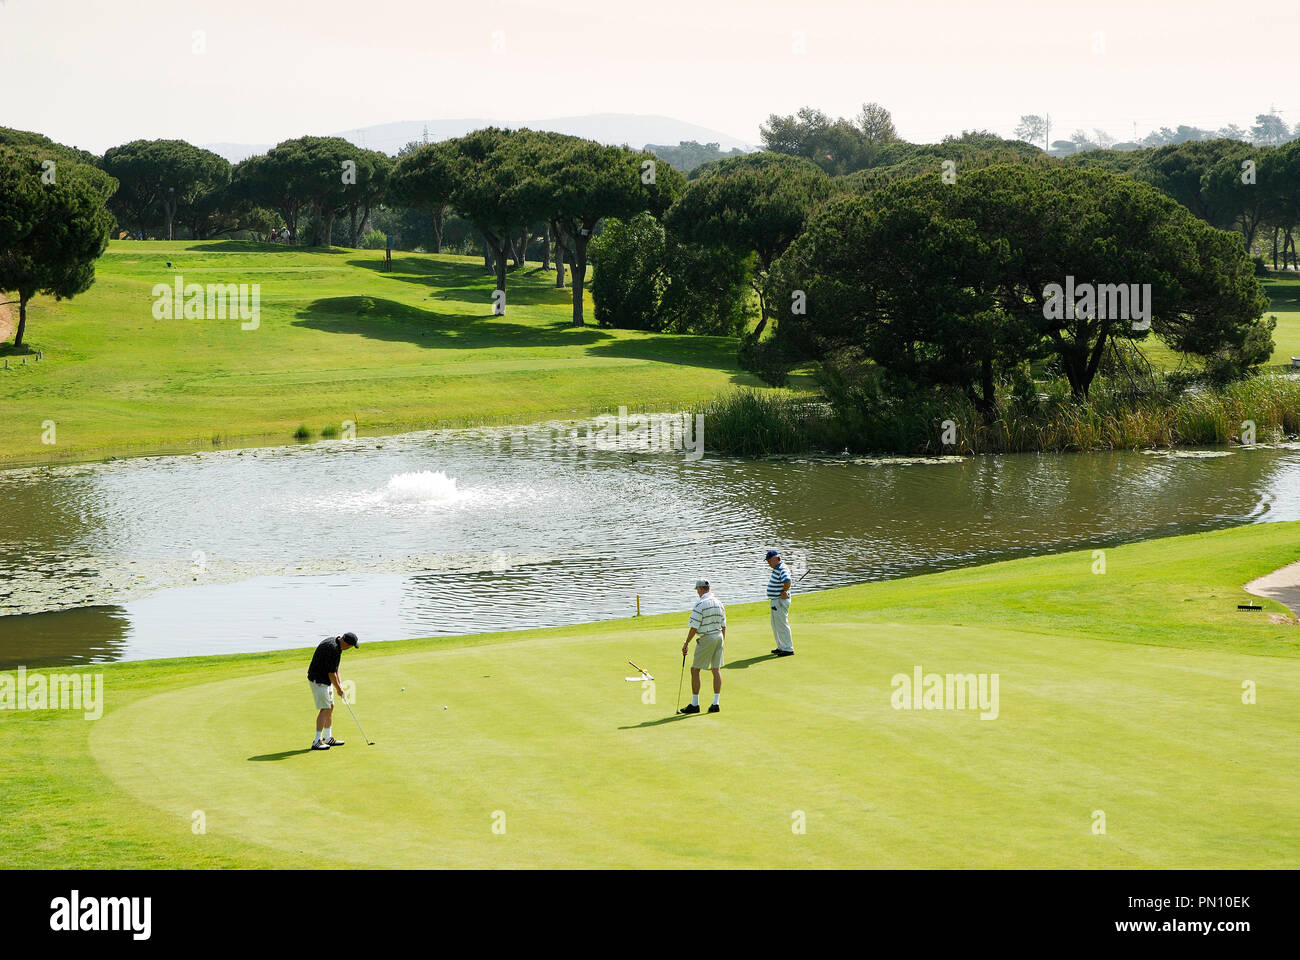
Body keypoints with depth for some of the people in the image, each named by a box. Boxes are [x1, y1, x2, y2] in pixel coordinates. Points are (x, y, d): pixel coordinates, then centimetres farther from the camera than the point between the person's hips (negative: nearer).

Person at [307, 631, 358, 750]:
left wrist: (339, 682, 8)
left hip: (326, 679, 10)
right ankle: (317, 741, -11)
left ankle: (328, 738, 22)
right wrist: (338, 689, -9)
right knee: (325, 709, -11)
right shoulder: (332, 649, -28)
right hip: (318, 680, -10)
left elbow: (335, 666, 15)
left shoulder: (336, 644, 4)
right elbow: (331, 673, -22)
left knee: (330, 707, 14)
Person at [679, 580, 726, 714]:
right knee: (716, 669, 8)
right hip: (719, 637, 7)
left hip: (706, 639, -7)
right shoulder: (719, 603, 7)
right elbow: (723, 625, 12)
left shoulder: (700, 604, -15)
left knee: (695, 670, 3)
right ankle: (716, 703, 5)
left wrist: (686, 643, -6)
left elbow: (694, 628, -16)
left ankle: (694, 704, 4)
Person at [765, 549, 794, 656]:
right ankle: (781, 647, 29)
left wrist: (784, 592, -23)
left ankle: (788, 649, -1)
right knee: (775, 626, 19)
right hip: (775, 601, 11)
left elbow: (787, 582, -39)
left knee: (782, 625, -6)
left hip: (780, 601, -11)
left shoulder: (782, 570, -21)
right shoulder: (776, 569, 11)